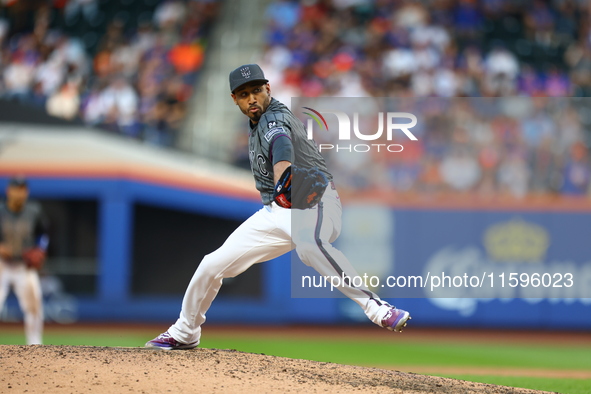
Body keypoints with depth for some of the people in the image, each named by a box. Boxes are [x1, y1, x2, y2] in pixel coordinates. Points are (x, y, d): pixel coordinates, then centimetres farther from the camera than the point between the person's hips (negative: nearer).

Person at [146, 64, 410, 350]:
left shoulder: (275, 117, -14)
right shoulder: (256, 123, 13)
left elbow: (281, 145, -40)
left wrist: (282, 181, -59)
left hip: (311, 201, -9)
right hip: (274, 213, 9)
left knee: (309, 245, -43)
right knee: (213, 265, 5)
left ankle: (377, 310, -50)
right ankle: (184, 334, 27)